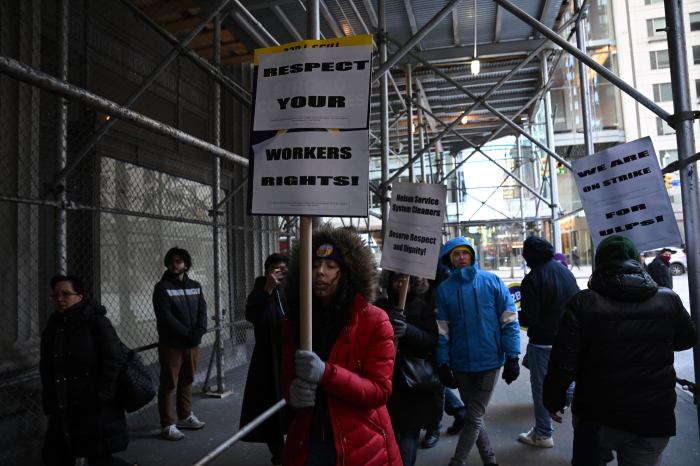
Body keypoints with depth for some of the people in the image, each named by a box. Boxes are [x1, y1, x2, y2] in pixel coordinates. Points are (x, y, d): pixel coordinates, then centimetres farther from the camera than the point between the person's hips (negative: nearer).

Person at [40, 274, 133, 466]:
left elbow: (115, 362, -15)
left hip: (96, 410, -6)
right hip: (64, 412, 7)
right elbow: (46, 370, 15)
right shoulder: (52, 327, 8)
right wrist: (50, 406, 10)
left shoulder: (97, 322, -11)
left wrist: (101, 398, -16)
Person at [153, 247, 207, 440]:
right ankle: (168, 425, 7)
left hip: (192, 343, 5)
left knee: (187, 381, 14)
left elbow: (202, 311, 6)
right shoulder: (162, 287, -5)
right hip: (171, 344, -5)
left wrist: (199, 332, -11)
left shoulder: (195, 286, 11)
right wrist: (187, 333, -17)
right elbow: (165, 317, -14)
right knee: (168, 384, 0)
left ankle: (185, 416, 27)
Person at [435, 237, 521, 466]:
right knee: (474, 415, 15)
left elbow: (509, 321, -4)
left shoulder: (492, 282, -5)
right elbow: (442, 330, -1)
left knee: (474, 417, 2)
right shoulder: (444, 288, -1)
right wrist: (443, 363, -4)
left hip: (489, 361, -2)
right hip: (460, 364, 2)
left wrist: (512, 357, -7)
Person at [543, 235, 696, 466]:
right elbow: (686, 340, 15)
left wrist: (553, 400, 0)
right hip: (653, 420, 2)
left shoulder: (582, 303, -14)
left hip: (596, 416, -2)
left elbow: (563, 362, -14)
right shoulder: (669, 300, -5)